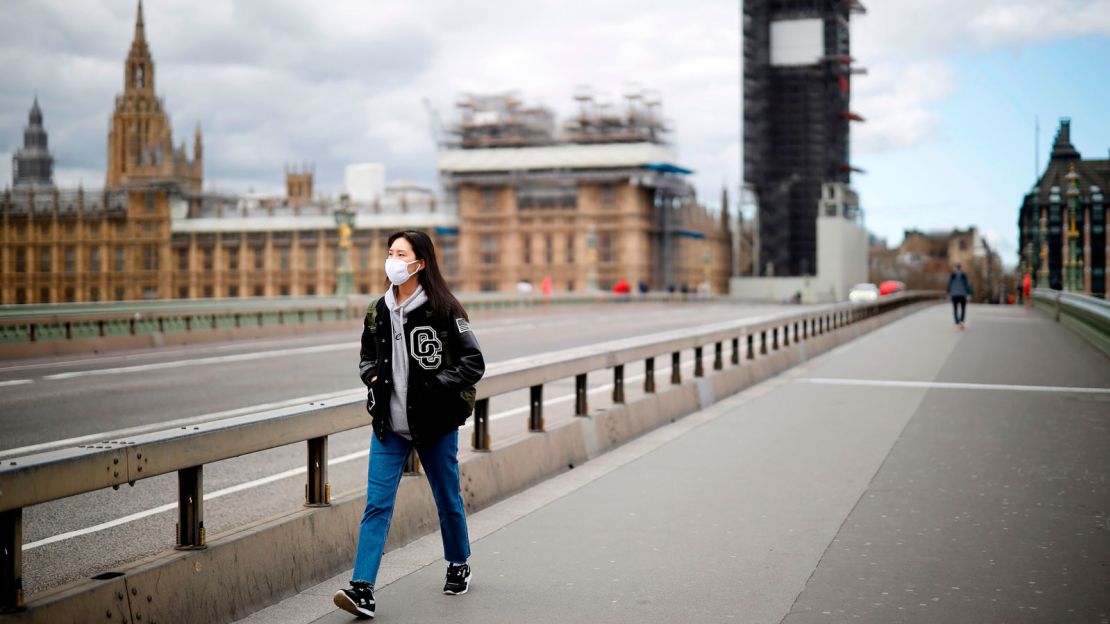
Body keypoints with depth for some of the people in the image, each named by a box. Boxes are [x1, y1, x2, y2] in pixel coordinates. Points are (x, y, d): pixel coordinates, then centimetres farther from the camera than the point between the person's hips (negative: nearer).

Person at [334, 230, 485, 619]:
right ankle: (363, 590, -9)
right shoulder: (378, 311, 5)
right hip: (389, 426, 4)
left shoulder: (442, 310, -11)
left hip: (435, 425, -3)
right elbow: (367, 357, 20)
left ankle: (459, 565, 38)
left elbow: (474, 362, -10)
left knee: (448, 499, 14)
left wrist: (435, 386, -19)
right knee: (376, 504, -6)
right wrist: (372, 378, -1)